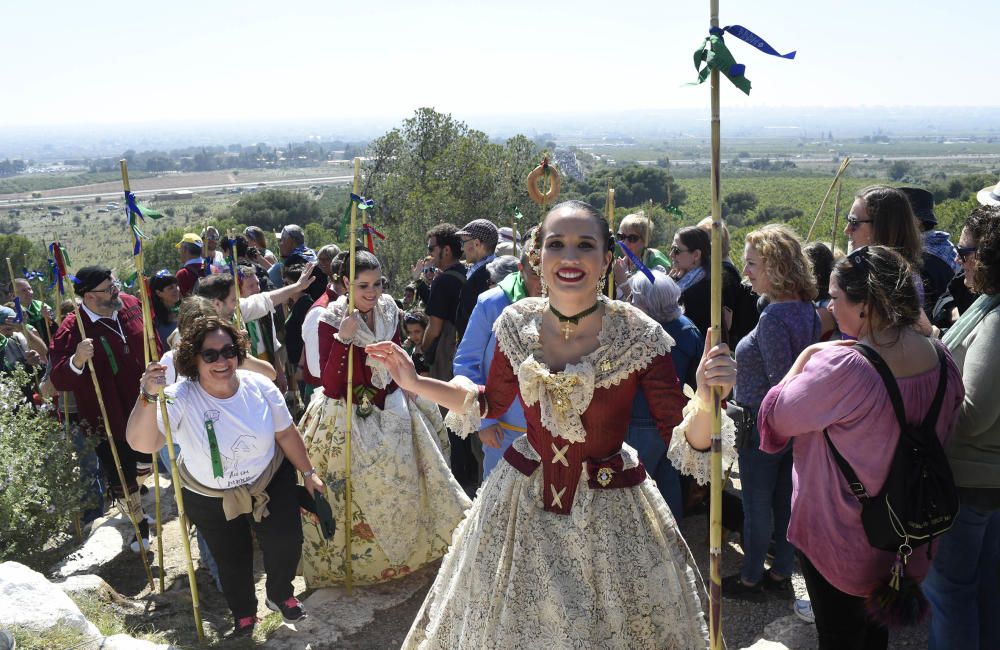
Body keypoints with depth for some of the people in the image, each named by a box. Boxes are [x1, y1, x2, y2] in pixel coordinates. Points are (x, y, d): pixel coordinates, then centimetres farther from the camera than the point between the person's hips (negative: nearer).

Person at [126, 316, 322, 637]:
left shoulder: (259, 387, -18)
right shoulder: (180, 398, -27)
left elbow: (286, 433, -5)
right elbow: (142, 443, -40)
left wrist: (308, 472, 3)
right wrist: (148, 396, -54)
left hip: (271, 484, 1)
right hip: (210, 499, -1)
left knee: (287, 544, -1)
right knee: (231, 561, 16)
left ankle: (280, 594, 35)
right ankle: (243, 614, 47)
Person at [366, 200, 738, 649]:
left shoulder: (639, 336, -17)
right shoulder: (517, 324, -8)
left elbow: (684, 441, -16)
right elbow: (490, 403, 8)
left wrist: (706, 401, -36)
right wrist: (416, 383, 1)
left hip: (608, 515, -2)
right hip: (519, 504, 3)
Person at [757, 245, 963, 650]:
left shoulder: (842, 369, -32)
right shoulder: (942, 360, -7)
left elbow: (777, 417, -17)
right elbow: (943, 435, 8)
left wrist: (807, 355, -7)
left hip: (840, 541, -7)